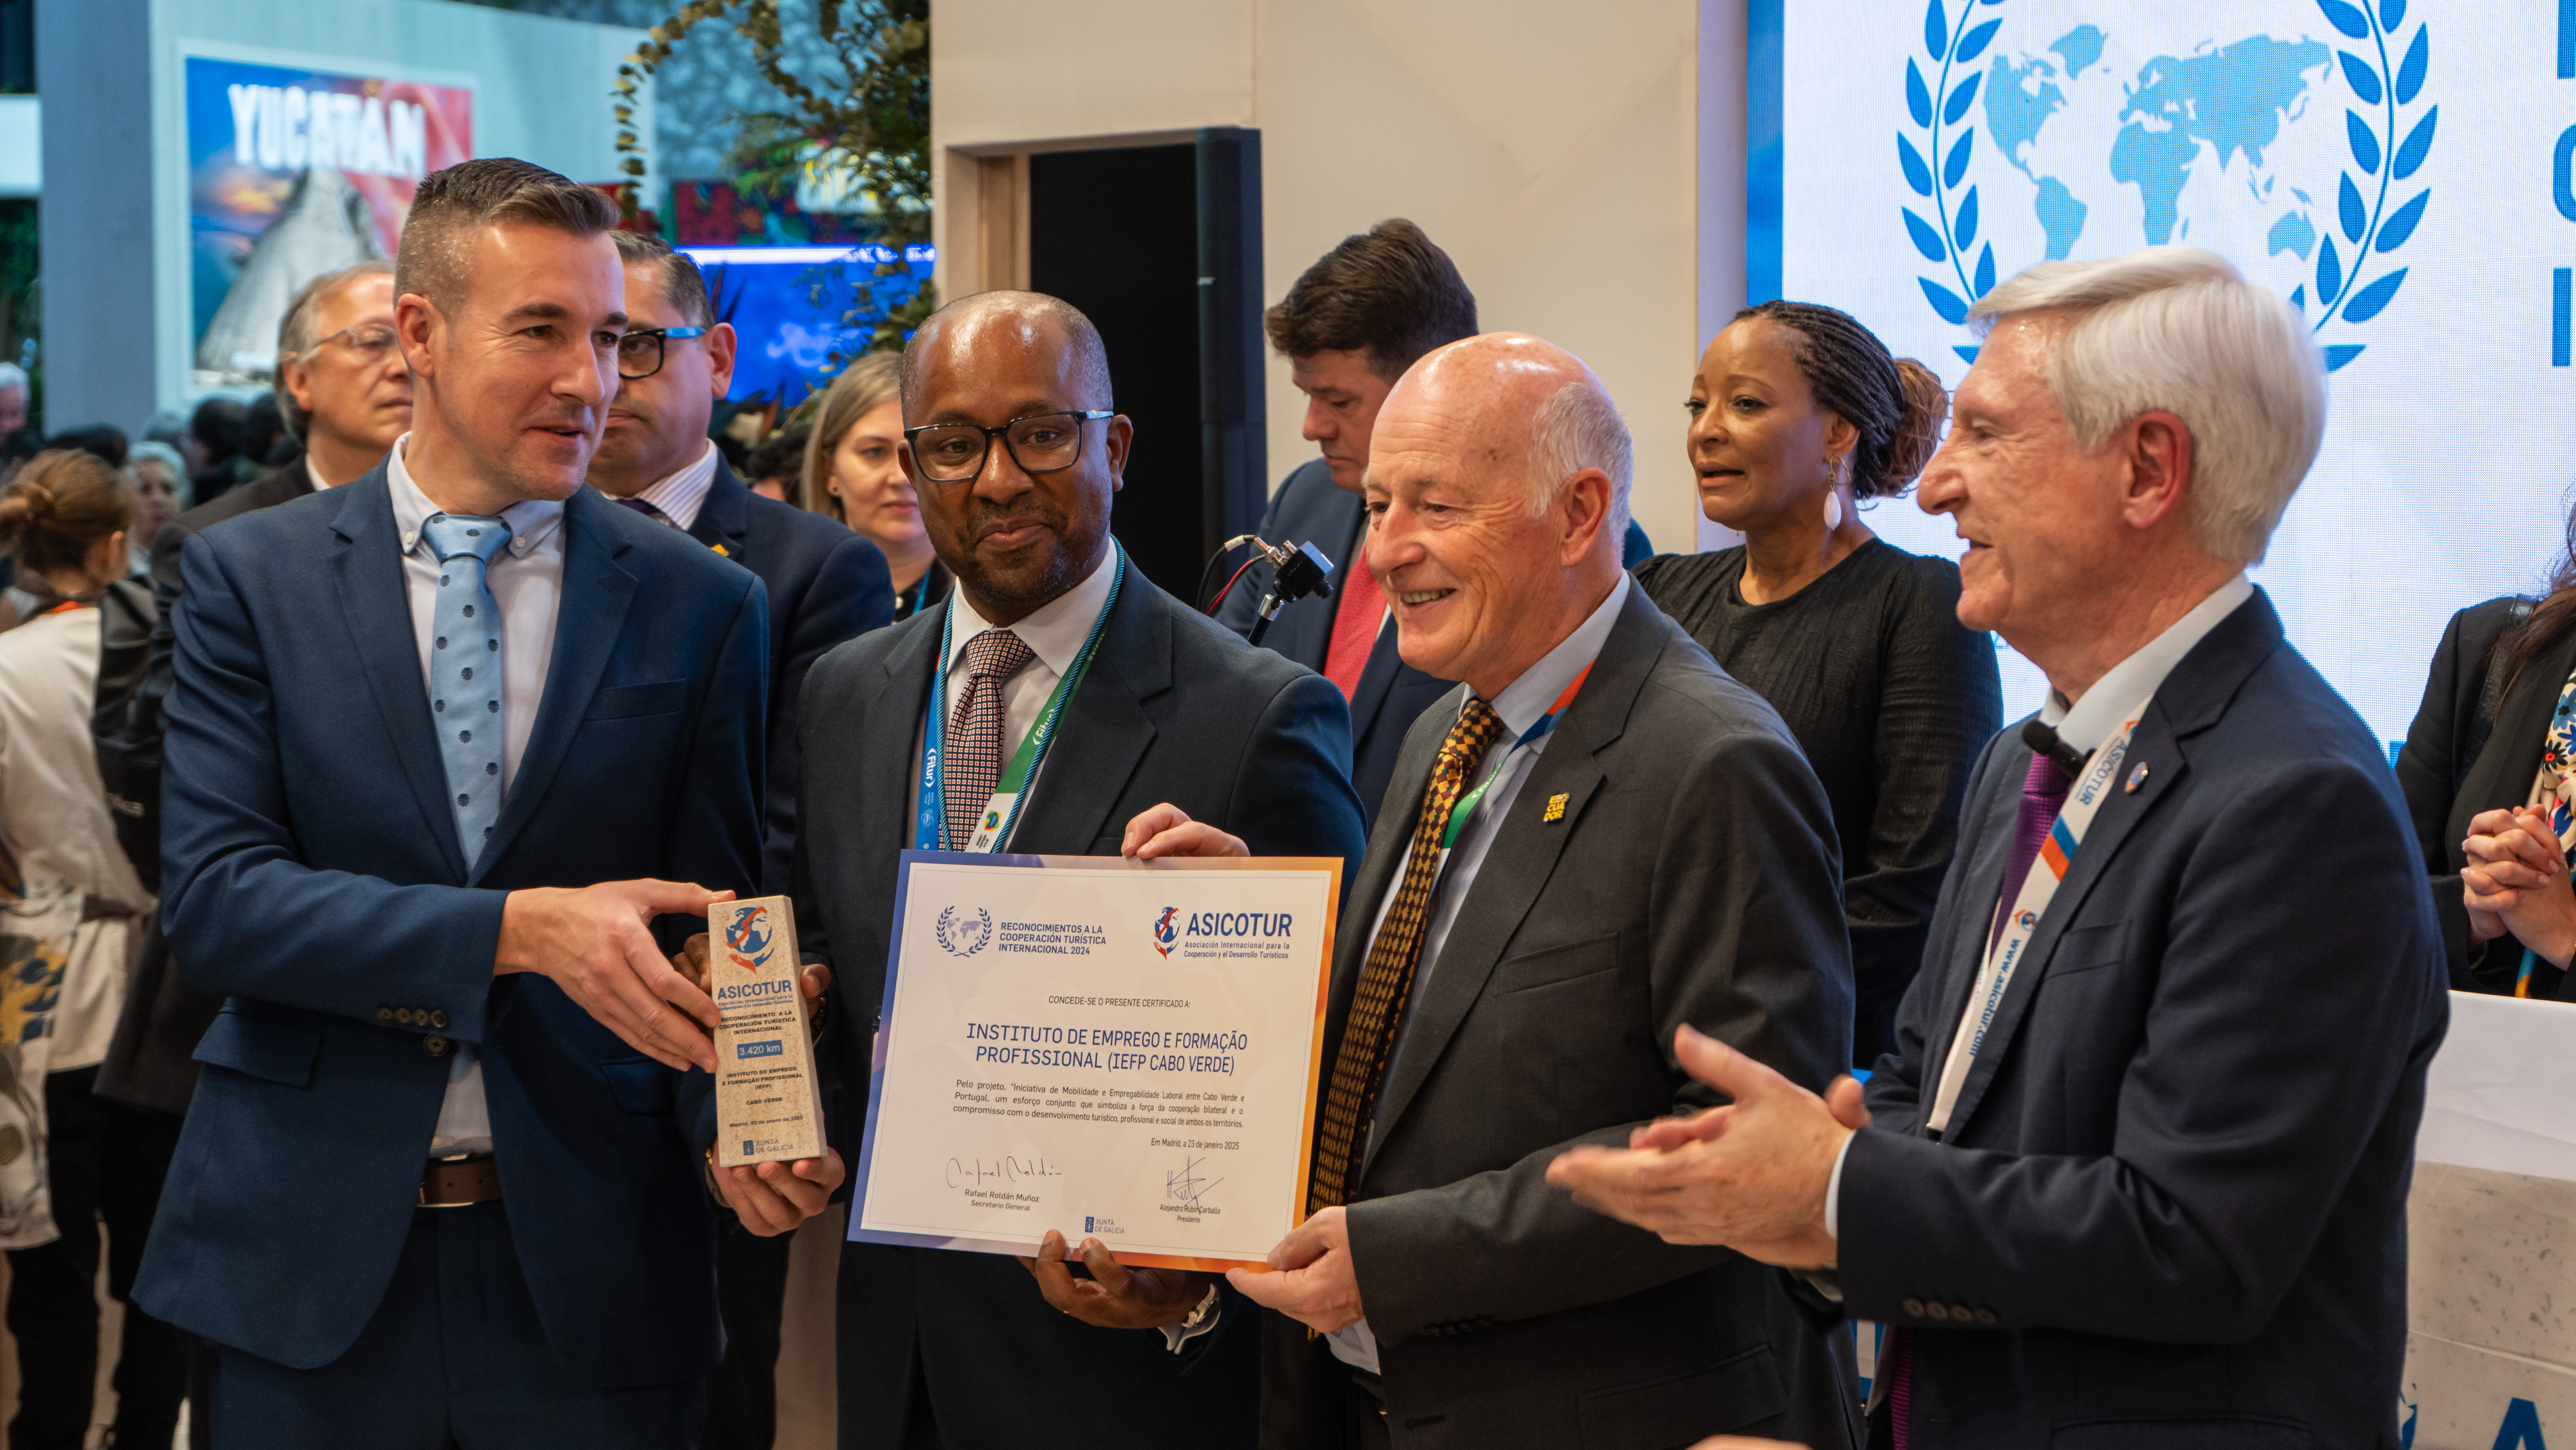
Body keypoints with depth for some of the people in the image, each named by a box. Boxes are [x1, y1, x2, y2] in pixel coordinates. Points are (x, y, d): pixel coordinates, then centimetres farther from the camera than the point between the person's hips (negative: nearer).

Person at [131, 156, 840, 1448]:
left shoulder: (704, 606, 2)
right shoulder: (251, 576, 1)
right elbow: (212, 897, -10)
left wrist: (740, 1122, -17)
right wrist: (522, 929, -22)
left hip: (591, 1279, 1)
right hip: (311, 1257, 0)